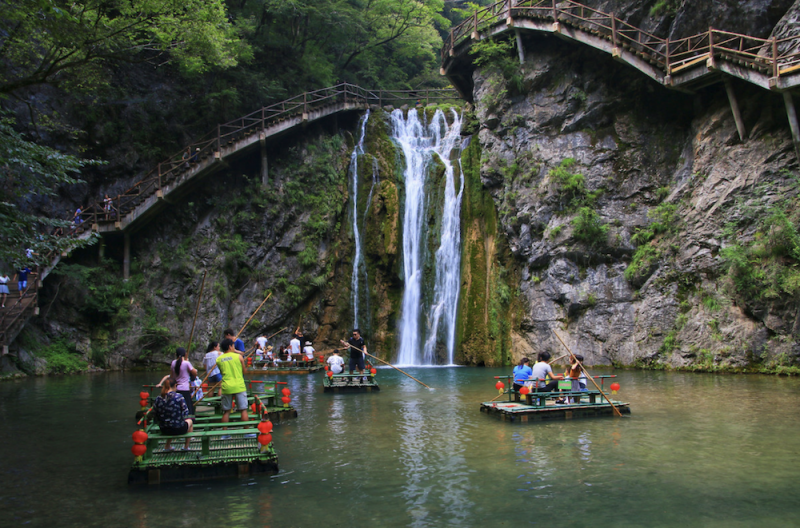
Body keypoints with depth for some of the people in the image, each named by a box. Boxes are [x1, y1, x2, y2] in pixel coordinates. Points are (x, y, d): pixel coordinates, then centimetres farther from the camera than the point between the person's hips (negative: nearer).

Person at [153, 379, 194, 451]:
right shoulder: (179, 397, -16)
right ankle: (186, 446, 35)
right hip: (178, 429, -4)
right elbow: (185, 412, -13)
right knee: (190, 421, 31)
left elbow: (156, 417, -2)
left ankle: (167, 446, 41)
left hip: (164, 431, 4)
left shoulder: (158, 399, -8)